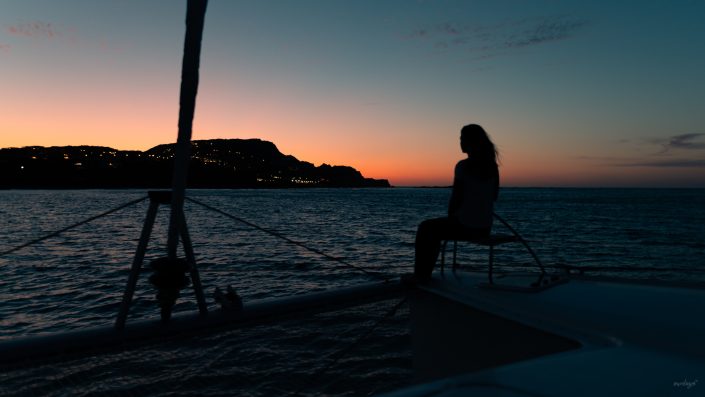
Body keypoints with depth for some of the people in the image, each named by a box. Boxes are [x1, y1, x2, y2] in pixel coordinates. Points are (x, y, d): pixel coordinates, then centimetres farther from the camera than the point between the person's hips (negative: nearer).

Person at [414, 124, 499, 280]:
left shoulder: (463, 166, -16)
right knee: (437, 227, 29)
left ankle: (421, 275, 22)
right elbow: (494, 196, 13)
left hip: (464, 226, -7)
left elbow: (456, 198, -15)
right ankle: (425, 272, 36)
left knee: (425, 228, 17)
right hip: (485, 228, 7)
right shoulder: (492, 166, 5)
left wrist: (451, 215, 6)